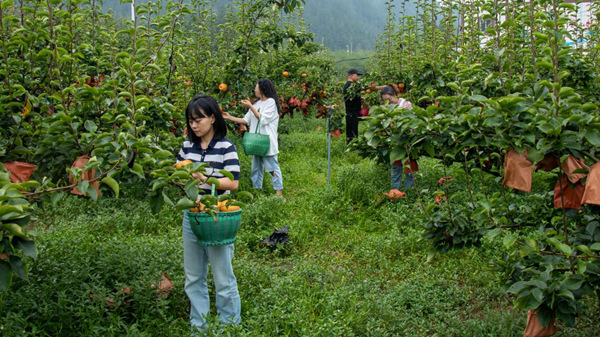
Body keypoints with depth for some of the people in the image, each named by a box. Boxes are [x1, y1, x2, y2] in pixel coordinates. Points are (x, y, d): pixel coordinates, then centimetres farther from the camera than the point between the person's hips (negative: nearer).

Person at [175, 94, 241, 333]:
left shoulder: (226, 147, -10)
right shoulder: (188, 146, 6)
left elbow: (233, 183, -14)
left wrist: (205, 179, -25)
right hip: (191, 215, 6)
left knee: (223, 278, 4)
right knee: (193, 278, 14)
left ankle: (230, 328, 19)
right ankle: (199, 327, 28)